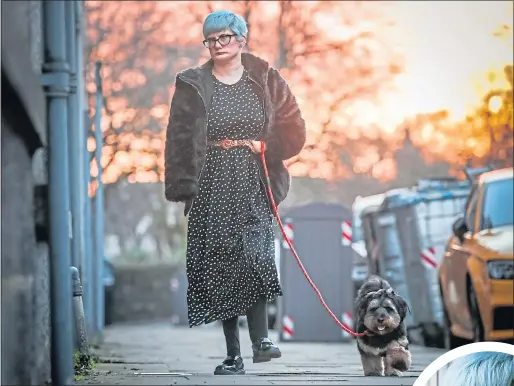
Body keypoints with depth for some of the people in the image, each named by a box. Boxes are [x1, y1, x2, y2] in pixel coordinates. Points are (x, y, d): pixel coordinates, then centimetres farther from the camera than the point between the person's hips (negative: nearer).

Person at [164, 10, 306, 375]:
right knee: (220, 266, -1)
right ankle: (233, 354, 3)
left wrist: (263, 146, -5)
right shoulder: (193, 85, 5)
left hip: (254, 183, -1)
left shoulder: (264, 79, 7)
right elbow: (179, 140, 2)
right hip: (213, 186, 1)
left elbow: (294, 130, 10)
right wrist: (183, 189, -5)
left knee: (256, 253, -20)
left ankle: (261, 338, -19)